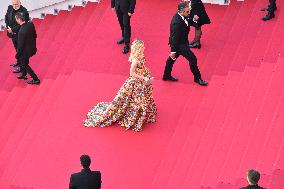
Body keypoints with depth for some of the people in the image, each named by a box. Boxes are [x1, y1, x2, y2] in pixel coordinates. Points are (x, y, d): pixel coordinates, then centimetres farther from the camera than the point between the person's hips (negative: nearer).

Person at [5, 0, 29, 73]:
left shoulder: (24, 12, -24)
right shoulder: (10, 8, -3)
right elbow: (6, 17, 10)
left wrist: (13, 30, -24)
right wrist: (8, 27, -3)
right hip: (13, 34, 7)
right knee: (16, 48, 26)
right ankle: (18, 61, 46)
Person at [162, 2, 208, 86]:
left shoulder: (180, 16, -8)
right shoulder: (177, 22, -34)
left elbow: (188, 22, 9)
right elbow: (174, 38, -28)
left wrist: (193, 20, -13)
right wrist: (173, 51, -22)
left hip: (181, 42, 10)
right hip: (179, 44, -10)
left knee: (172, 58, 24)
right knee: (192, 59, -1)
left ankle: (167, 76, 42)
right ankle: (197, 78, 15)